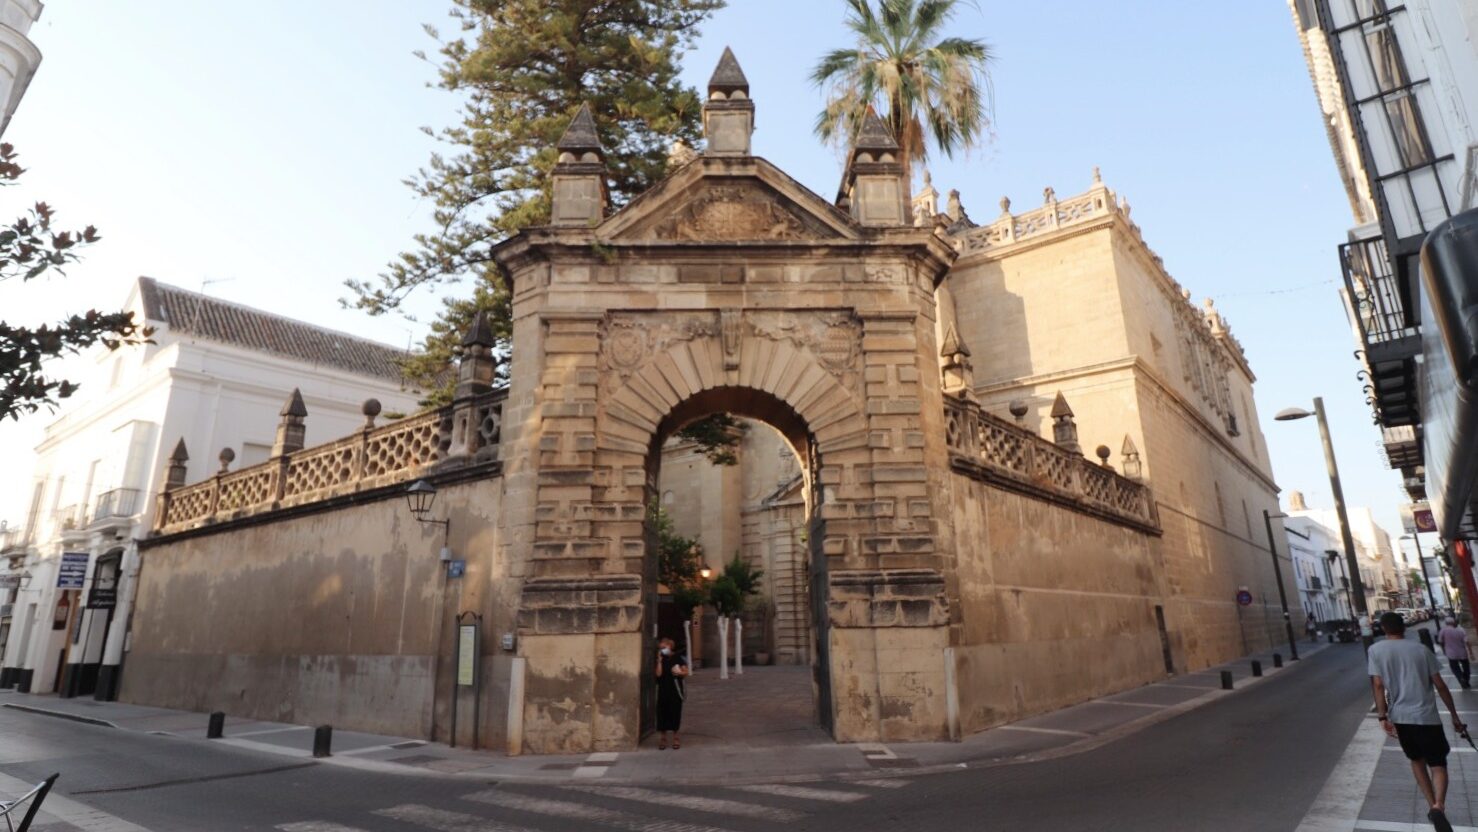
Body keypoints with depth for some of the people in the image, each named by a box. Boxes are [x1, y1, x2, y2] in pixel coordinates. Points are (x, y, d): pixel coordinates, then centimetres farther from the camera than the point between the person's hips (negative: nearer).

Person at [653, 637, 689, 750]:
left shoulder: (678, 658, 0)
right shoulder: (661, 660, 7)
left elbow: (686, 672, 2)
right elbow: (658, 674, -6)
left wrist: (679, 672, -17)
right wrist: (659, 660, -10)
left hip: (675, 690, -2)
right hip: (663, 690, 2)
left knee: (675, 713, 2)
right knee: (662, 713, 1)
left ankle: (675, 738, 15)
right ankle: (662, 739, 11)